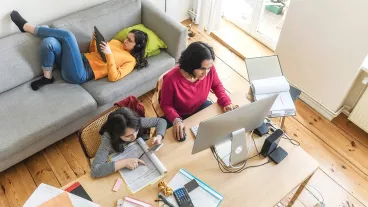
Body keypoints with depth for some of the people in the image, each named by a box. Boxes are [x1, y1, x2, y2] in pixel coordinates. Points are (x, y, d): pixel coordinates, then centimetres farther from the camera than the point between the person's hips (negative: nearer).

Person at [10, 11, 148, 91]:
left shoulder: (131, 60, 1)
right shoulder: (117, 42, 23)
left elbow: (113, 77, -13)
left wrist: (109, 54, -20)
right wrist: (94, 41, 6)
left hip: (79, 74, -7)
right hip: (81, 60, 8)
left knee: (67, 35, -25)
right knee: (49, 42, -21)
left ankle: (26, 27, -5)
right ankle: (47, 77, -3)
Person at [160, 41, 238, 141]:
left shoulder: (209, 69, -24)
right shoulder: (171, 79, -36)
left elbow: (217, 85, -1)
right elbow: (166, 105, -19)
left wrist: (227, 103, -17)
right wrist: (176, 120, -38)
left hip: (201, 106, 4)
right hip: (180, 115, -3)